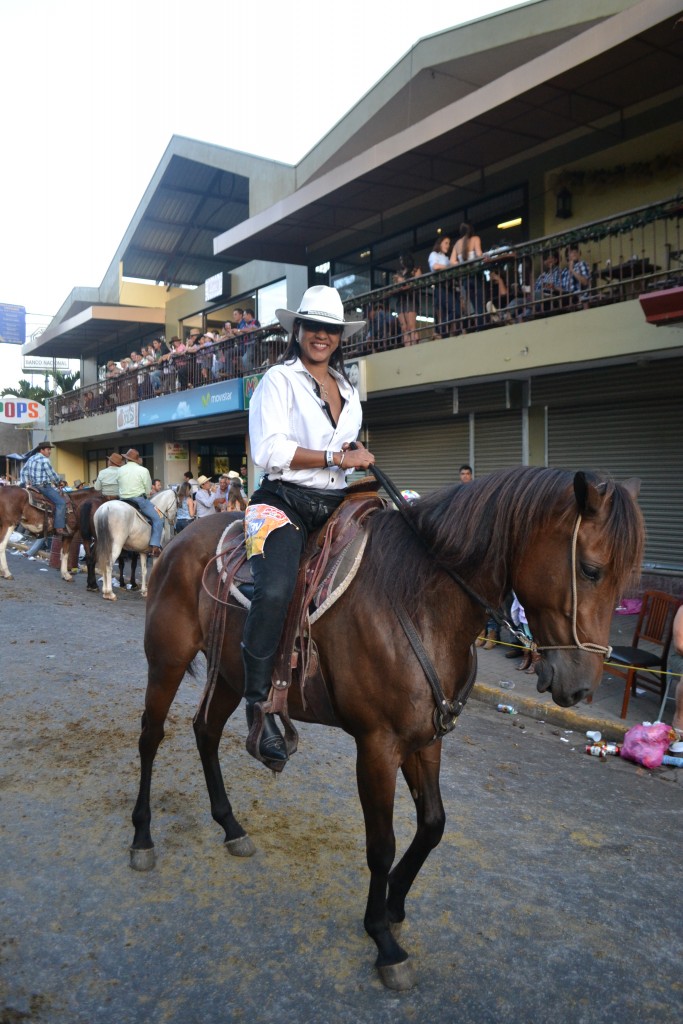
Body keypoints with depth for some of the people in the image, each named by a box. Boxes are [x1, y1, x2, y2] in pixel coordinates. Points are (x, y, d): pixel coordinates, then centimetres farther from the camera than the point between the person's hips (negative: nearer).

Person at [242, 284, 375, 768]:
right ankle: (258, 707, -21)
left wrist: (359, 456, 9)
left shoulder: (349, 392, 22)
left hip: (336, 505, 7)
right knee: (275, 591, -31)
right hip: (284, 501, -7)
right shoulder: (279, 380, 2)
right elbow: (270, 450, -11)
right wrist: (334, 458, -15)